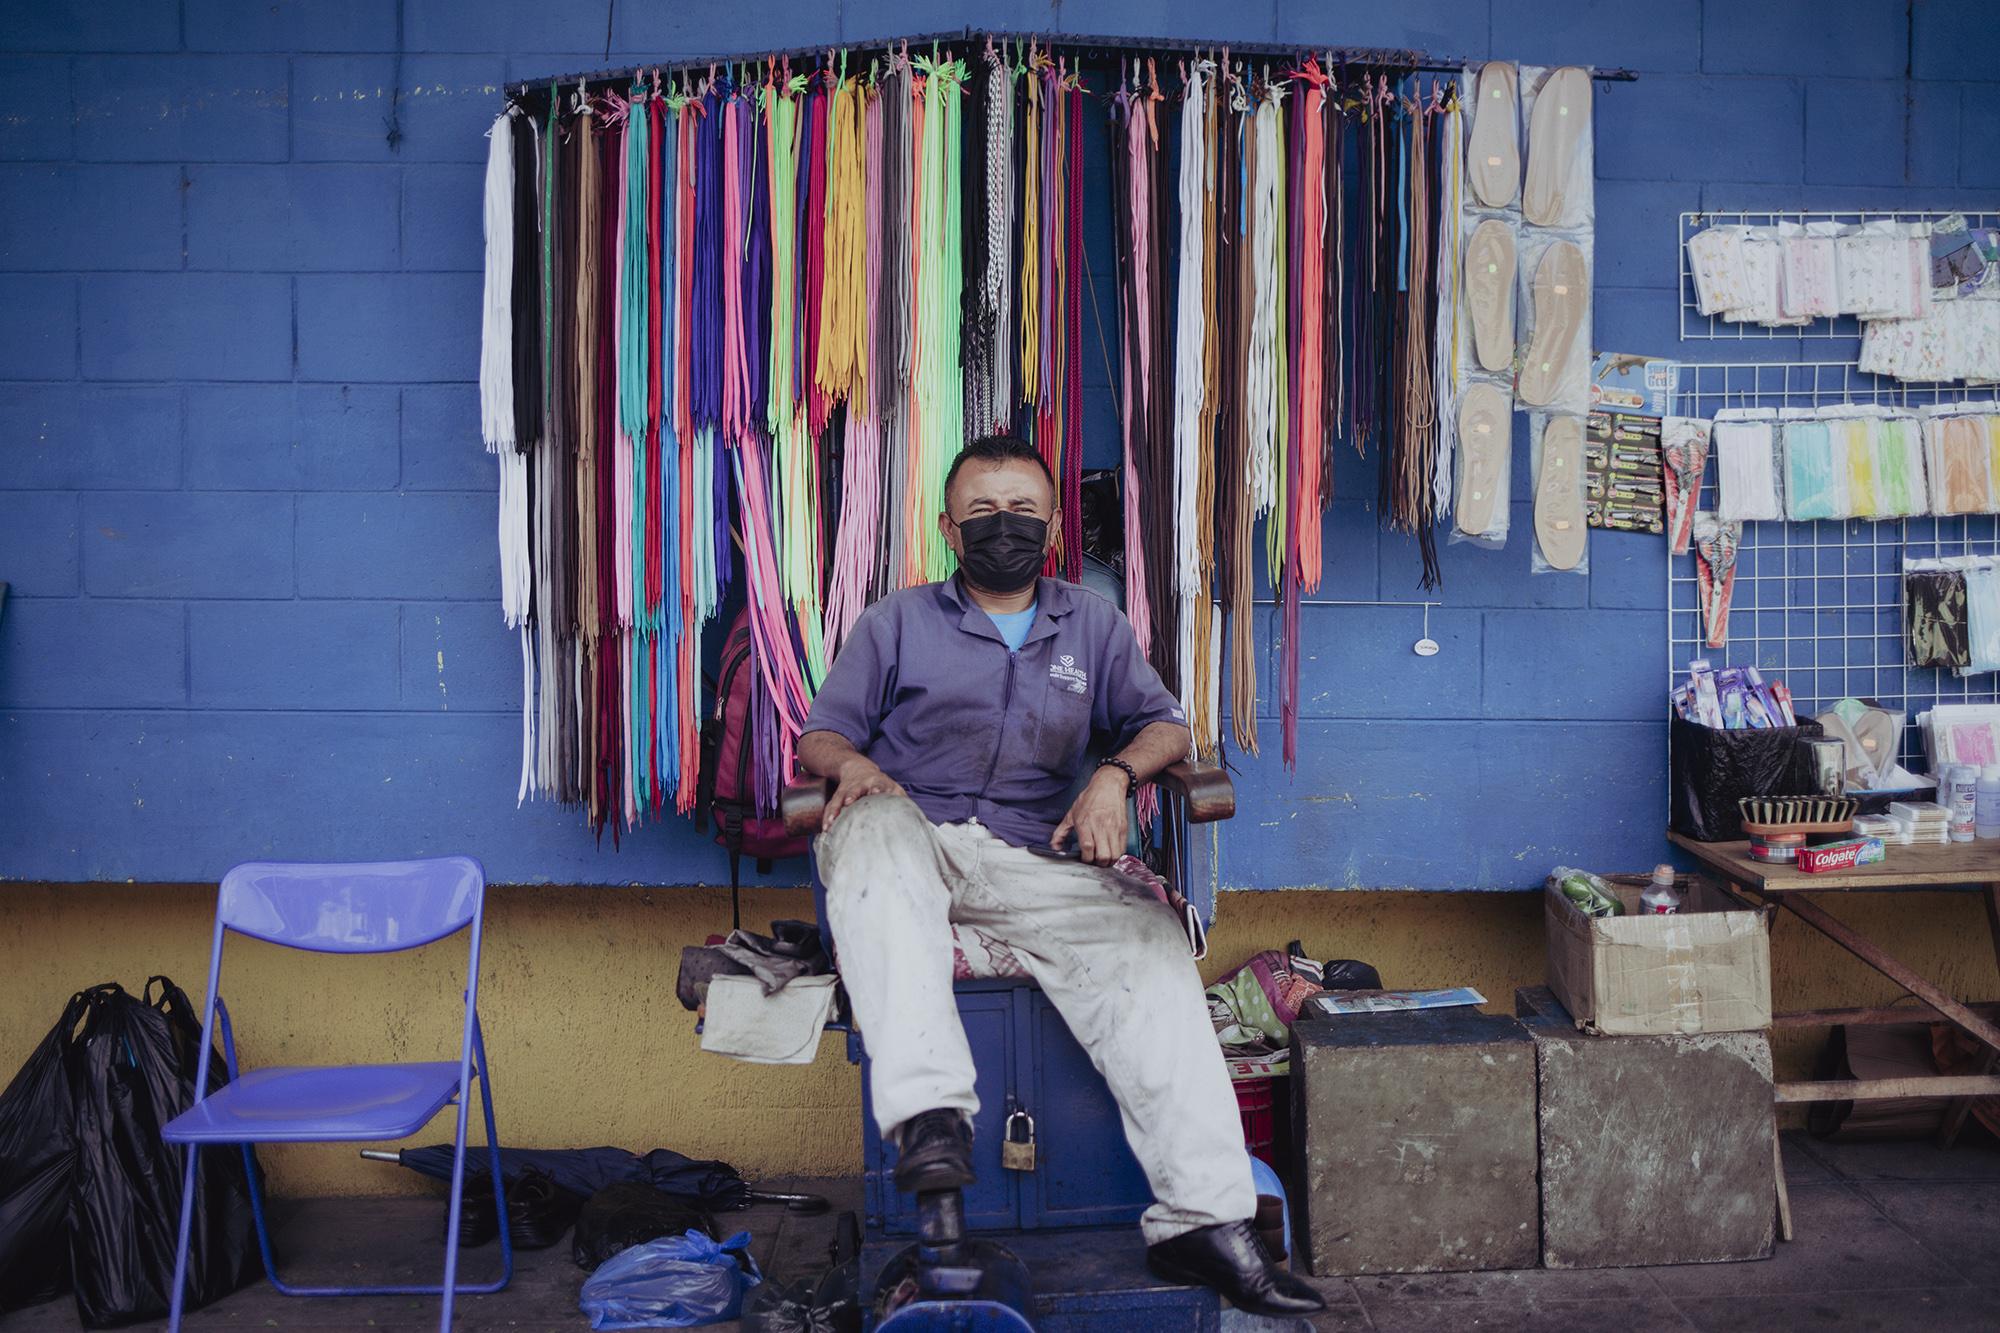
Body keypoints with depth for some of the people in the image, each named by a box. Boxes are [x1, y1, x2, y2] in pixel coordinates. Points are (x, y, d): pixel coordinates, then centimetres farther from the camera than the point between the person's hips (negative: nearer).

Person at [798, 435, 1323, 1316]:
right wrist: (852, 762, -12)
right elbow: (821, 734, 13)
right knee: (877, 827, -39)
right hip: (914, 835, -1)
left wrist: (1115, 774, -3)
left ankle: (1204, 1219, -29)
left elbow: (1163, 723, 20)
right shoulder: (898, 623, 18)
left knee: (1147, 938, -27)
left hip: (1030, 862, 2)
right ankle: (927, 1111, -51)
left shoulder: (1092, 626, 23)